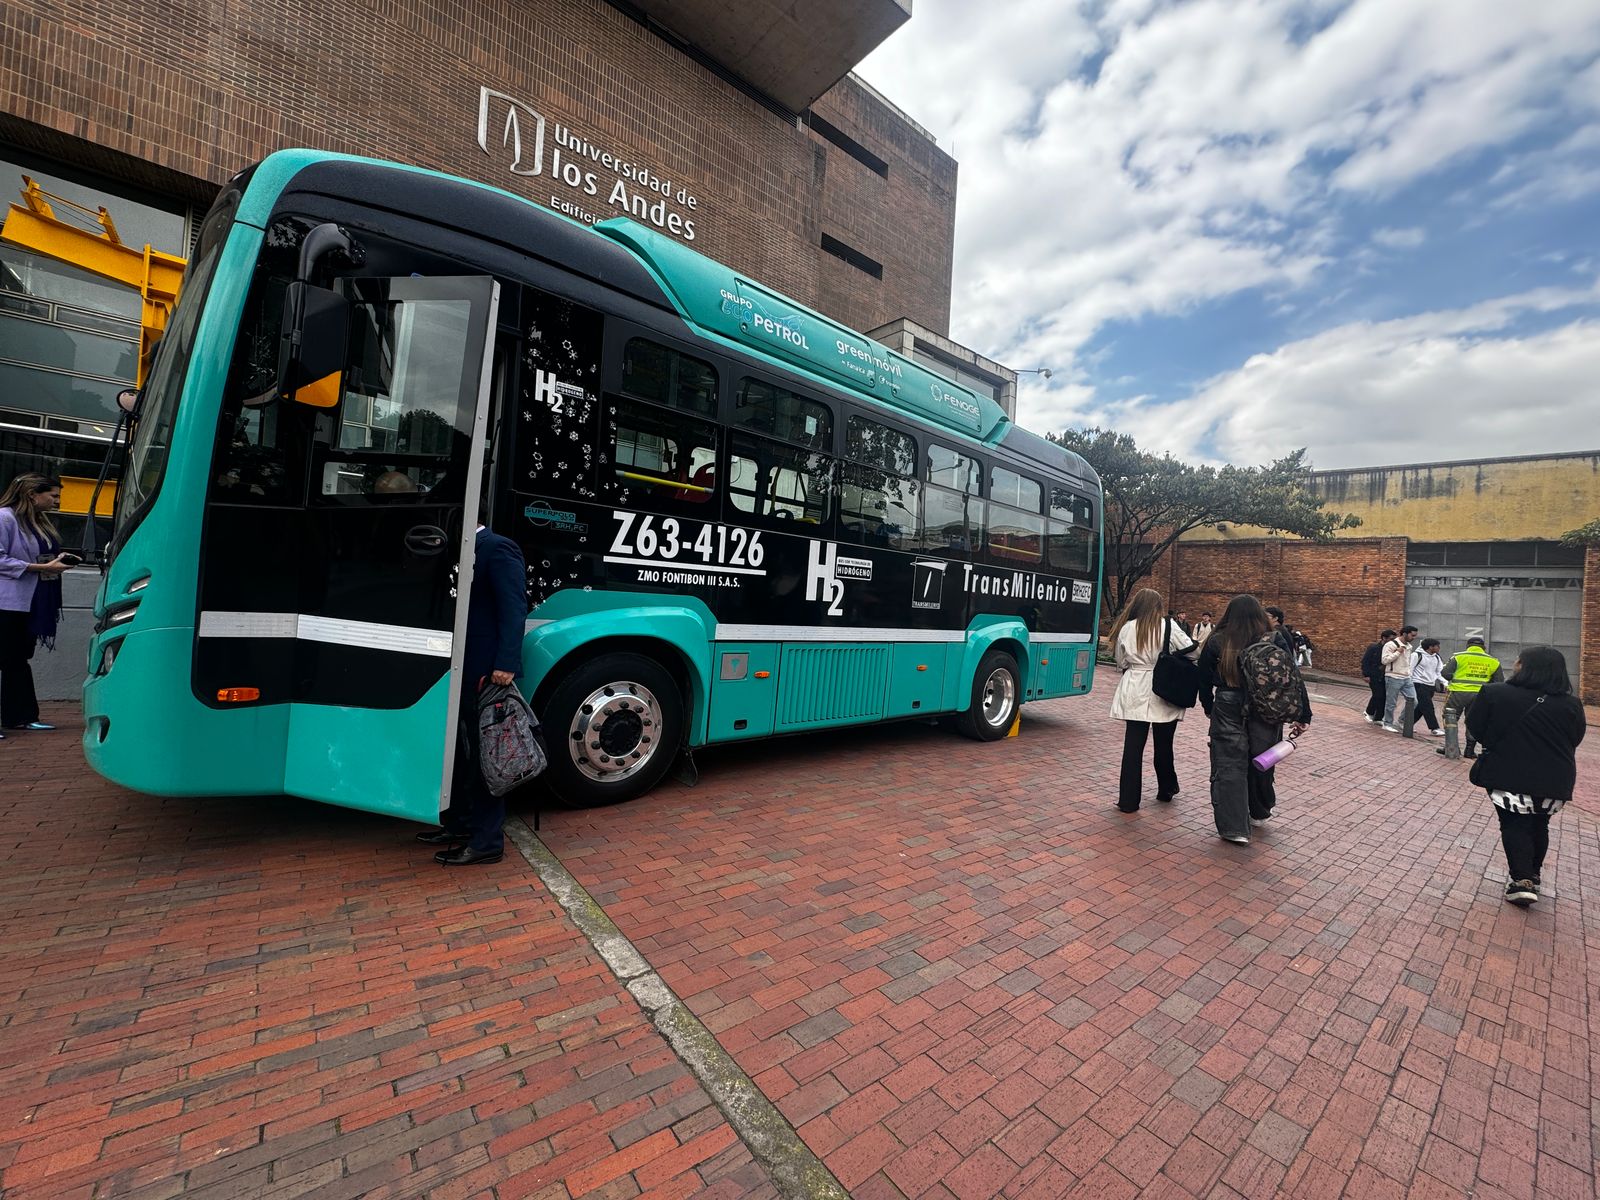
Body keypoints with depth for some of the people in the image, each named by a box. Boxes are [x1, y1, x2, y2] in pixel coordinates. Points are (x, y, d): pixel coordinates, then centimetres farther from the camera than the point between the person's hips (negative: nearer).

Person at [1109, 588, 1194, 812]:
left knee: (1133, 746, 3)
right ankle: (1166, 789, 36)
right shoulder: (1168, 626, -7)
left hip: (1135, 695, 1)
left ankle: (1128, 800, 5)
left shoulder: (1126, 628, 0)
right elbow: (1191, 650, -4)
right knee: (1163, 745, 16)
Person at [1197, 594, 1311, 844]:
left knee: (1229, 766, 3)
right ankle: (1259, 812, 40)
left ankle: (1234, 827, 1)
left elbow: (1204, 680, 0)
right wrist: (1303, 716, 3)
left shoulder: (1216, 642, -5)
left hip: (1228, 712, -2)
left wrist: (1209, 707, 13)